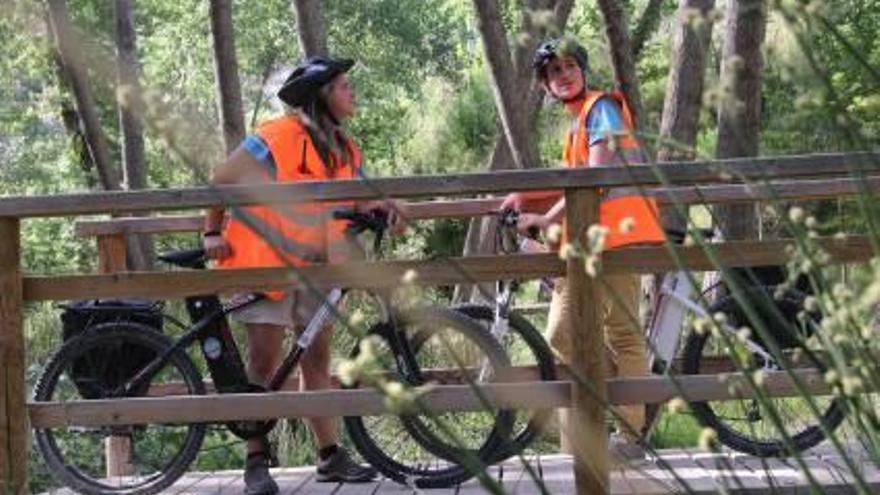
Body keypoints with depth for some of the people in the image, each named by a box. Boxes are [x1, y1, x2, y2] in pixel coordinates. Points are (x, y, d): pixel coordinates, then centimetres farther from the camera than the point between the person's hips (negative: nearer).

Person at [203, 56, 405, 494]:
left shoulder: (345, 150, 5)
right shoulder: (276, 138, -16)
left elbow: (359, 196, 5)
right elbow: (221, 181, -8)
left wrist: (386, 207, -16)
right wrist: (213, 233, -7)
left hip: (313, 262, 6)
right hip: (266, 259, -6)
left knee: (317, 355, 7)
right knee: (264, 359, -6)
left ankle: (330, 456, 12)